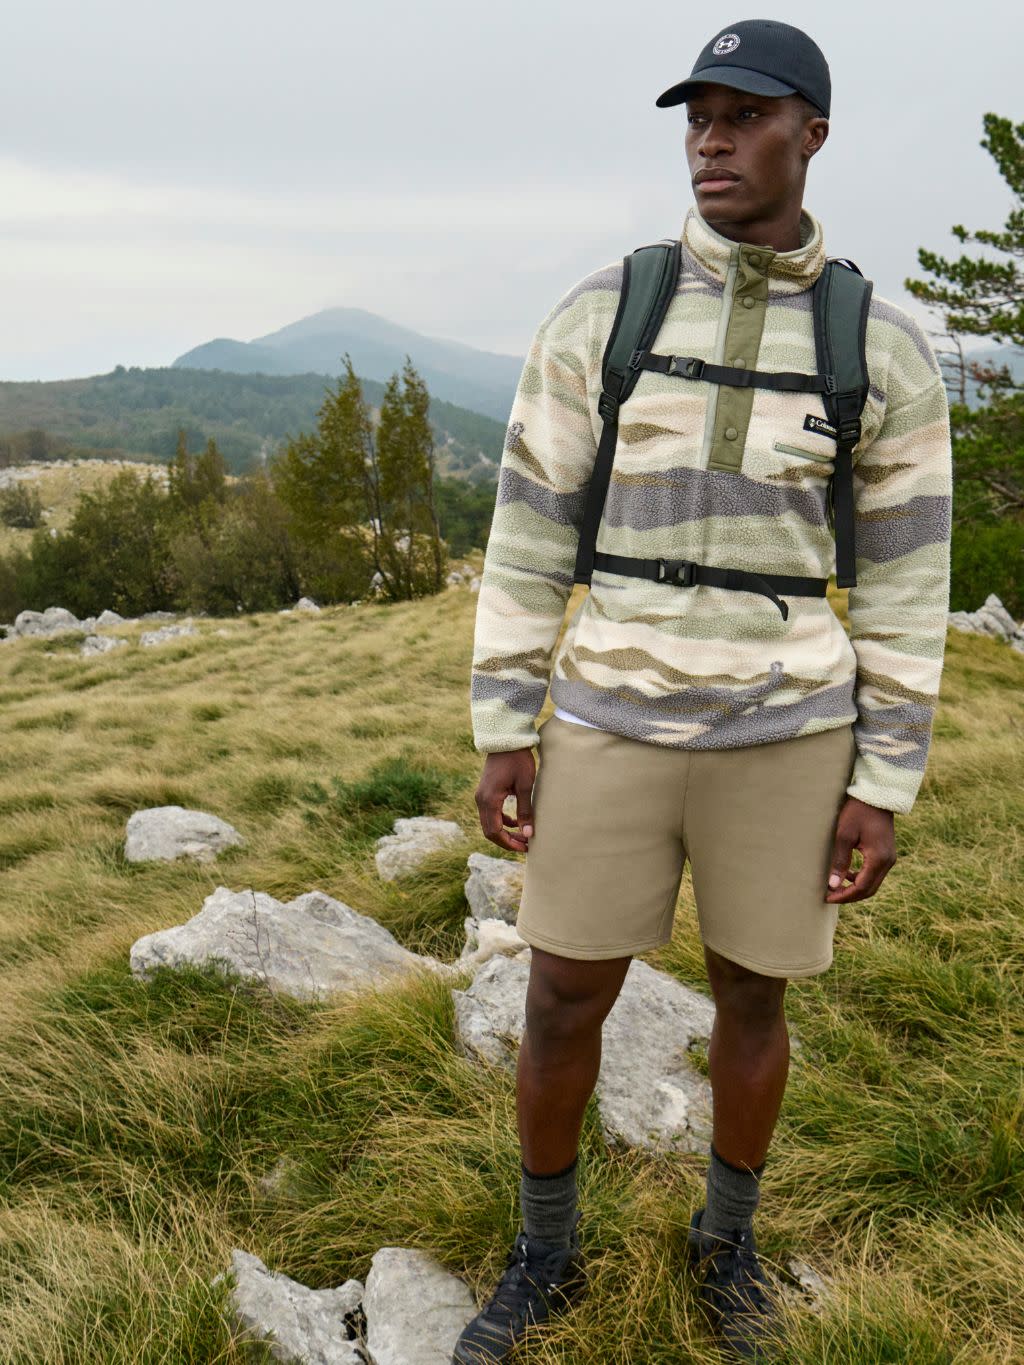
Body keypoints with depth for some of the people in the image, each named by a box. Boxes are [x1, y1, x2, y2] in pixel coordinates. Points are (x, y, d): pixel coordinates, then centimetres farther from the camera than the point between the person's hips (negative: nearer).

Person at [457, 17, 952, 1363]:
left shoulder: (886, 346, -1)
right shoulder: (598, 312, -1)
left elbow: (906, 580, 1)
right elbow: (531, 531, 0)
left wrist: (884, 786, -1)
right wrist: (501, 729, -3)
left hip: (782, 734, 0)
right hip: (614, 726, 1)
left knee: (752, 1001, 15)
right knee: (562, 1006, 7)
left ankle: (727, 1239, 45)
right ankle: (546, 1255, 35)